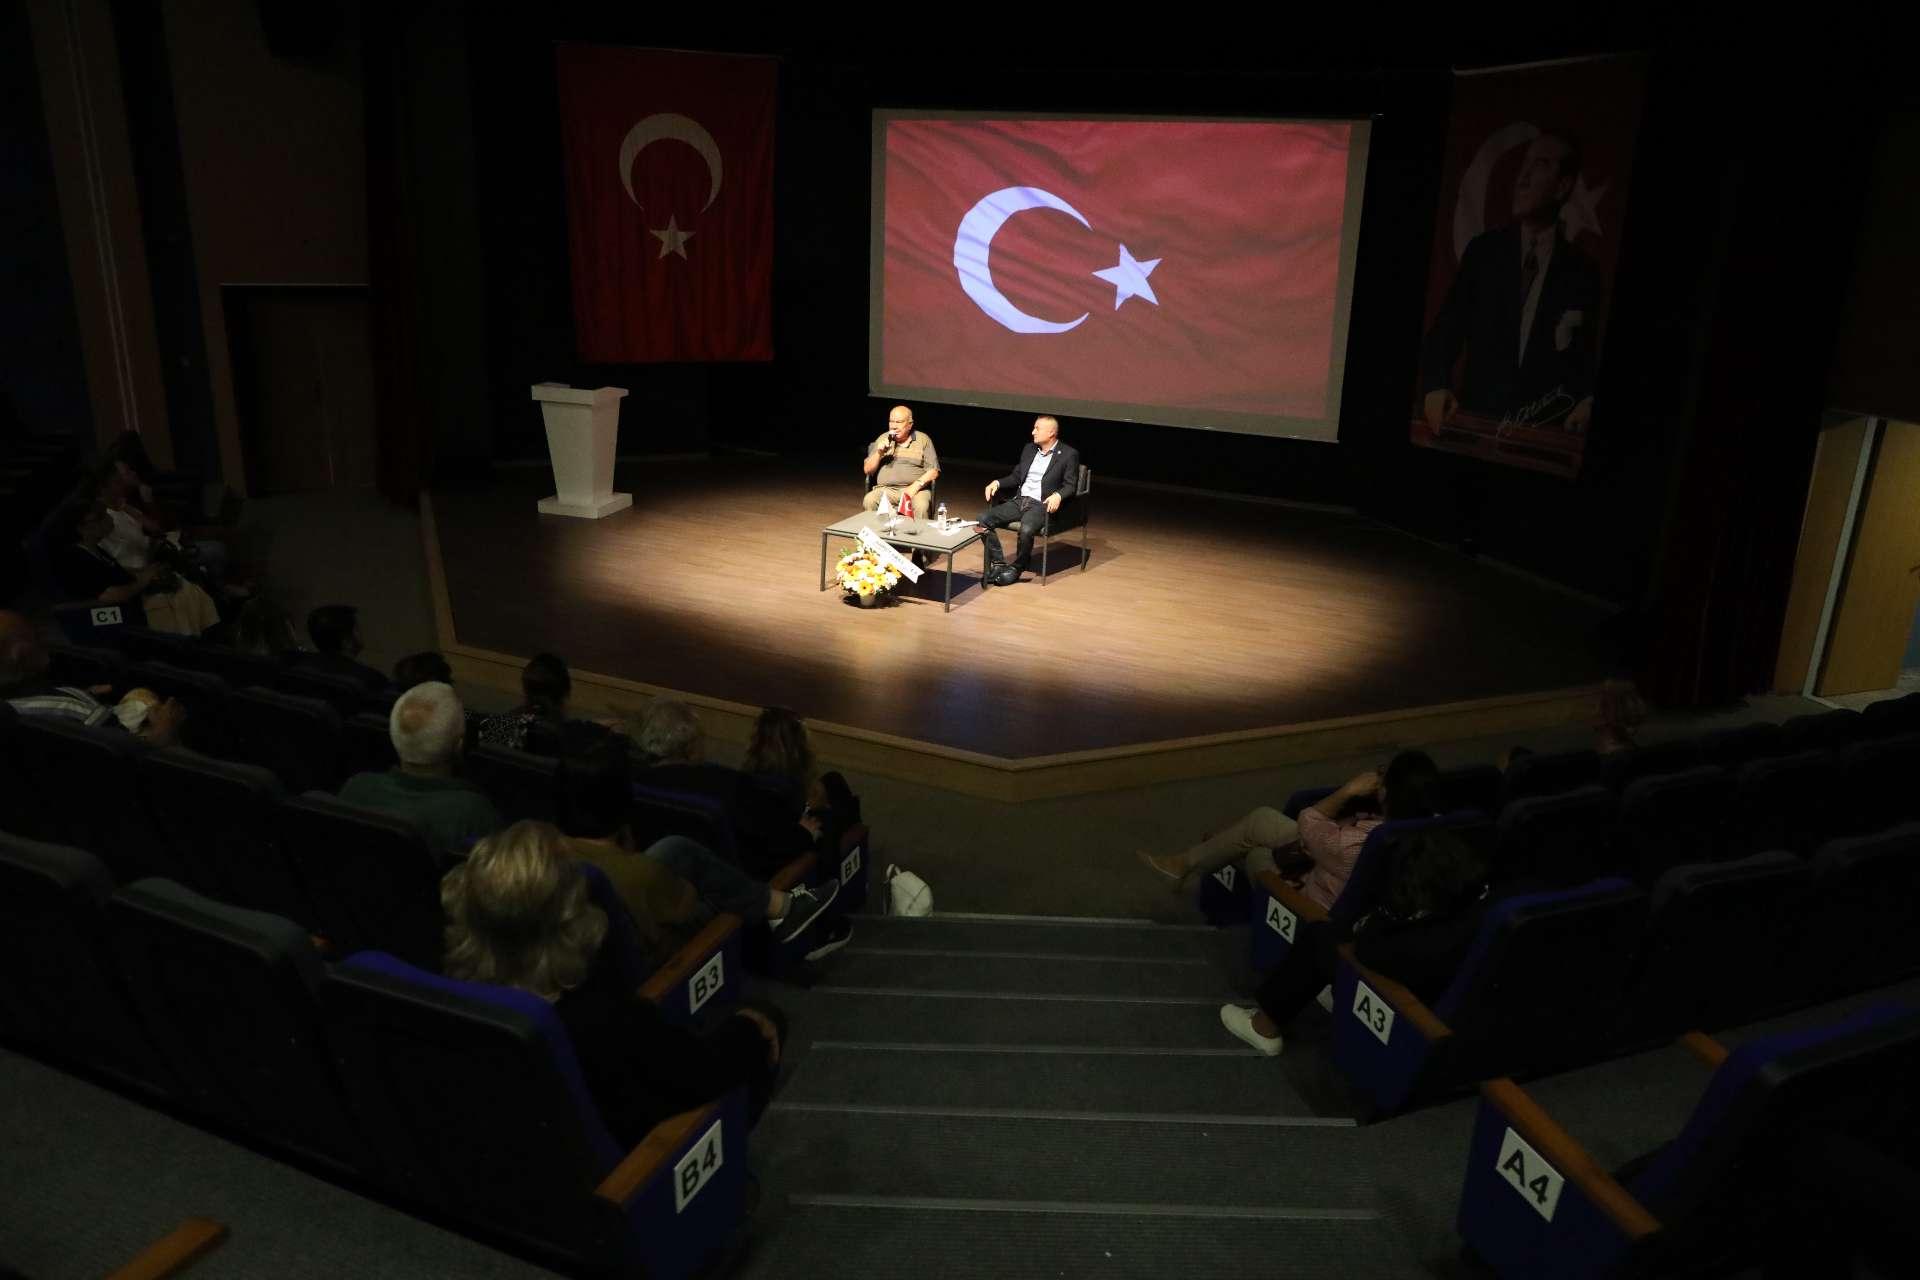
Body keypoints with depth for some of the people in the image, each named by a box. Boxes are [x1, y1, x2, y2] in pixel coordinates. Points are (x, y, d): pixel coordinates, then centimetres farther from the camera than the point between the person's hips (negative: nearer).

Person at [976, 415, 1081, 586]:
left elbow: (1070, 485, -4)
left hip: (1041, 505, -6)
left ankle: (1017, 568, -10)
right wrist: (997, 483, 4)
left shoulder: (1069, 454, 0)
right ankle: (998, 564, -7)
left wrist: (1057, 495, -24)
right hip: (1019, 501, 6)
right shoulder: (1029, 449, 18)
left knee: (1026, 529, -36)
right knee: (983, 519, -14)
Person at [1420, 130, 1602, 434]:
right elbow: (1444, 332, 4)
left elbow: (1588, 362, 7)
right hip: (1475, 420, 1)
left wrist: (1588, 404, -13)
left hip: (1544, 431, -1)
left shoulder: (1582, 272, 6)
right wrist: (1435, 387, -13)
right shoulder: (1483, 250, 7)